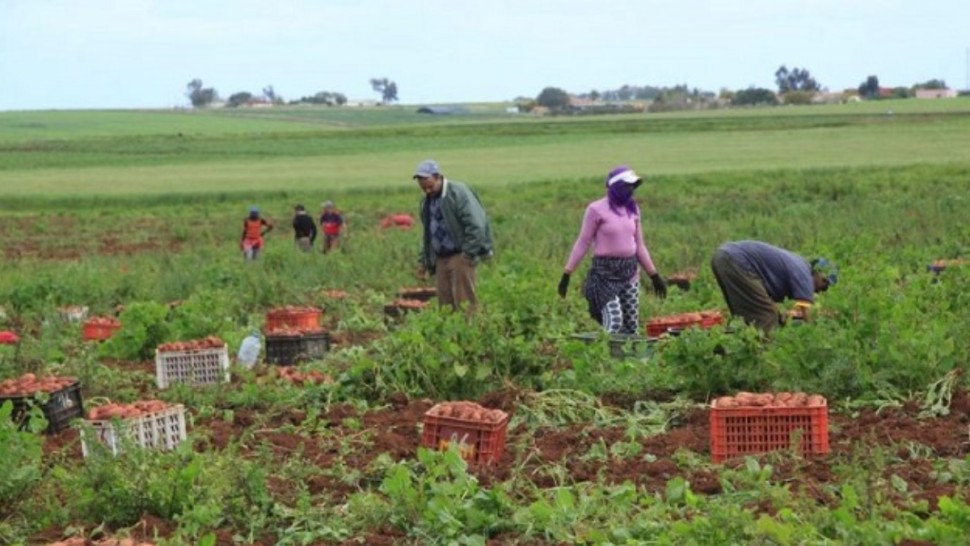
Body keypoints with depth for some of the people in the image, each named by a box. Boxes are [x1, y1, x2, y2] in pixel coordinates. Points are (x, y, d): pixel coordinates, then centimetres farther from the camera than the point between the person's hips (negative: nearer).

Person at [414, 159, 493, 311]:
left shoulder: (458, 192, -11)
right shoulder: (426, 202, 14)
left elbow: (476, 225, -18)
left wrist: (469, 254, -19)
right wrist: (423, 260, 18)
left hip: (460, 256, -8)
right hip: (441, 258, 8)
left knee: (463, 301, -9)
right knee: (445, 302, 7)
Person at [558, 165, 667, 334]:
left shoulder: (633, 209, 10)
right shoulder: (597, 209, -7)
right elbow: (582, 243, -3)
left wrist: (654, 275, 18)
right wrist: (567, 274, -7)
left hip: (630, 271, 6)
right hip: (605, 271, -6)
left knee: (632, 326, 5)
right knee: (614, 321, -19)